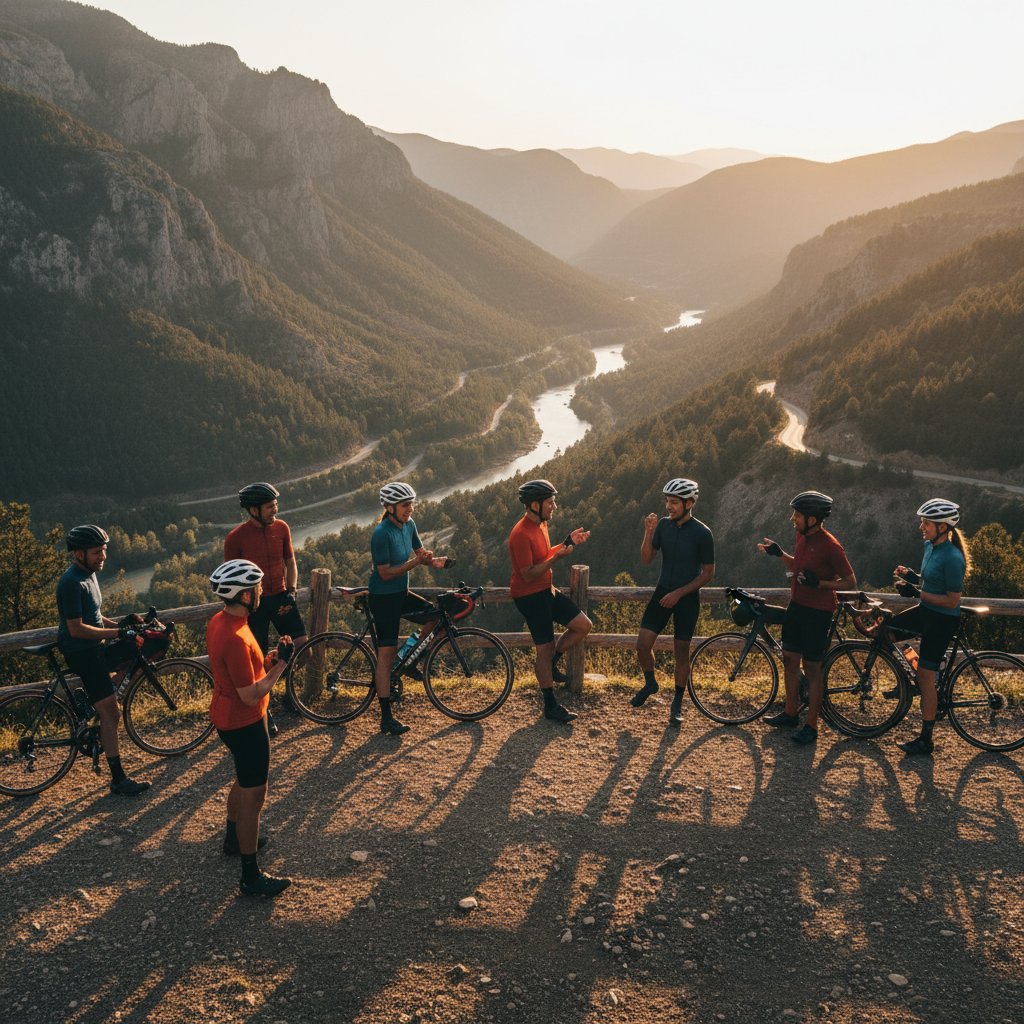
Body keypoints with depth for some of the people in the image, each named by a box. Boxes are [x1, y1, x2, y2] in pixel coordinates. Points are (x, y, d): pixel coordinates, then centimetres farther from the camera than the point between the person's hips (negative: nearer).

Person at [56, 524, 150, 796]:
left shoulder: (89, 574, 9)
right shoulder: (72, 583, -20)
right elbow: (77, 629, -24)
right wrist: (116, 632, -22)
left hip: (98, 647, 9)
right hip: (82, 654, -9)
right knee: (111, 714, -9)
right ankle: (118, 780, 0)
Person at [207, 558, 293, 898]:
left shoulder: (219, 621, -1)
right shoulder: (236, 638, -32)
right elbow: (251, 695, -28)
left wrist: (267, 660, 0)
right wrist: (281, 665, -20)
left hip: (226, 715, 10)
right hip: (244, 723, -10)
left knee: (244, 780, 29)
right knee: (253, 796, 2)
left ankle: (234, 838, 50)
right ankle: (251, 877, 13)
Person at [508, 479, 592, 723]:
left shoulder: (541, 524, 6)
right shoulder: (521, 534, -24)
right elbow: (528, 574, -24)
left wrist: (567, 542, 6)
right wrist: (557, 558, -29)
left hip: (546, 590, 9)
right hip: (530, 596, -9)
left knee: (584, 625, 4)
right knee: (546, 647, -1)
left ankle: (549, 664, 21)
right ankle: (550, 705, 11)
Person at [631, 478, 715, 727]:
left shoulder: (702, 533, -14)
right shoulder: (663, 524, -2)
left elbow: (708, 572, -10)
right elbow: (646, 559, -2)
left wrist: (679, 593, -16)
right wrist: (648, 533, -18)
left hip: (687, 597, -3)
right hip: (663, 592, 3)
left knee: (682, 652, 5)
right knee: (642, 644, -3)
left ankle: (677, 704, 21)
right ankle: (650, 683, 26)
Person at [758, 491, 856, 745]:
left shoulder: (830, 546, -21)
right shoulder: (802, 536, 3)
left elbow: (850, 582, -16)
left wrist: (819, 583, -27)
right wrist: (779, 554, 5)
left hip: (817, 612, -8)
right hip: (797, 605, 8)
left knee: (811, 668, 0)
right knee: (789, 659, 15)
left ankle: (811, 726, 12)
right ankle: (791, 712, 31)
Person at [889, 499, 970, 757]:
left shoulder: (952, 557, -24)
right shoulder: (930, 545, 3)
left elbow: (952, 601, -23)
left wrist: (915, 591, -23)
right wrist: (912, 576, -2)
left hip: (942, 620, -9)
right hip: (925, 611, 9)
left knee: (926, 677, -2)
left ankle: (925, 741, 10)